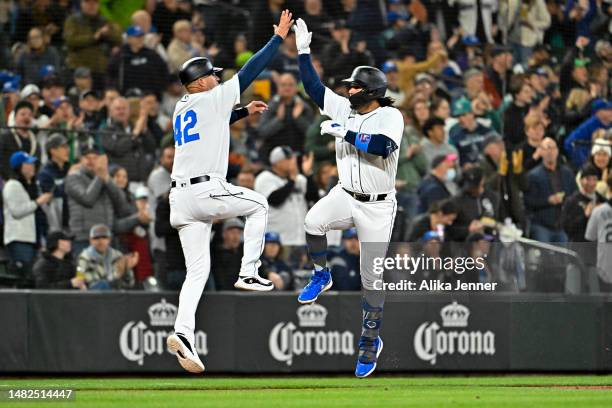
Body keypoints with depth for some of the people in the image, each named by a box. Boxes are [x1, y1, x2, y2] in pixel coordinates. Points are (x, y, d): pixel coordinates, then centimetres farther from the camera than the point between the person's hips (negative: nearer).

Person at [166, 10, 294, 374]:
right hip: (208, 191, -7)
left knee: (198, 270, 5)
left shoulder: (181, 110, 20)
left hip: (181, 196, 7)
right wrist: (279, 36, 11)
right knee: (259, 204, 21)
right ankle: (249, 273, 12)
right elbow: (250, 71, 3)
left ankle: (184, 331, -14)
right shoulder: (213, 99, -1)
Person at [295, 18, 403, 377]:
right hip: (345, 196, 4)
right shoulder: (344, 108, 3)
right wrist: (303, 51, -1)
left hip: (377, 207, -4)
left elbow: (382, 145, -32)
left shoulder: (390, 116, -14)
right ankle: (322, 276, -1)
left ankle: (371, 341, 15)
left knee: (372, 279, -1)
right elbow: (314, 88, 6)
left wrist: (344, 133, -26)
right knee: (313, 223, -29)